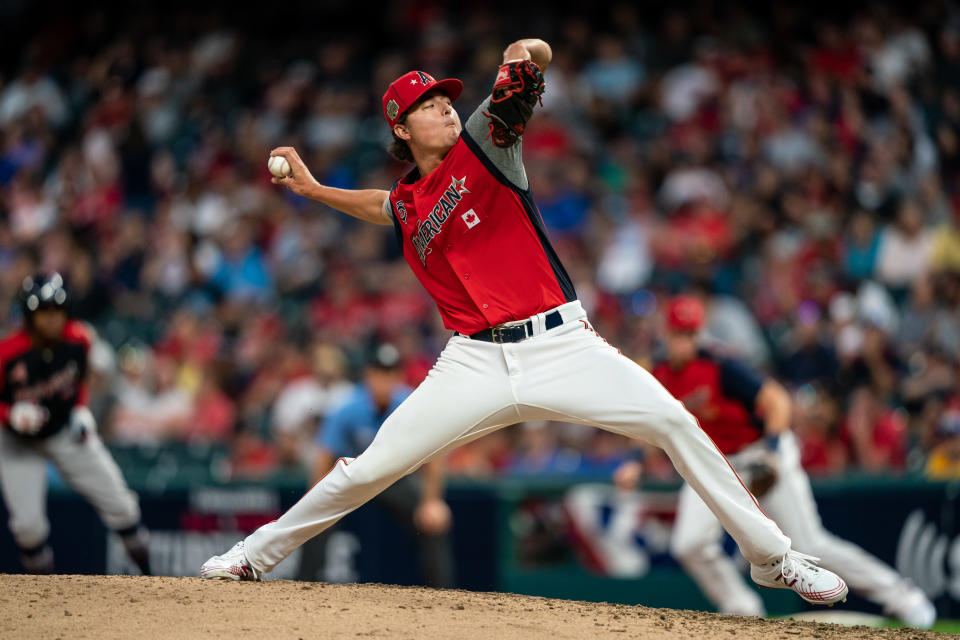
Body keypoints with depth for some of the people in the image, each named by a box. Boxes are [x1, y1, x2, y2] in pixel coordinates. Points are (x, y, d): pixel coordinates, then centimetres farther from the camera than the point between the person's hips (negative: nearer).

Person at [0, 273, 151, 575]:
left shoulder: (77, 339, -16)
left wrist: (81, 410, -6)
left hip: (67, 432, 3)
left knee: (119, 503, 0)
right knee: (27, 522, -13)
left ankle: (148, 575, 18)